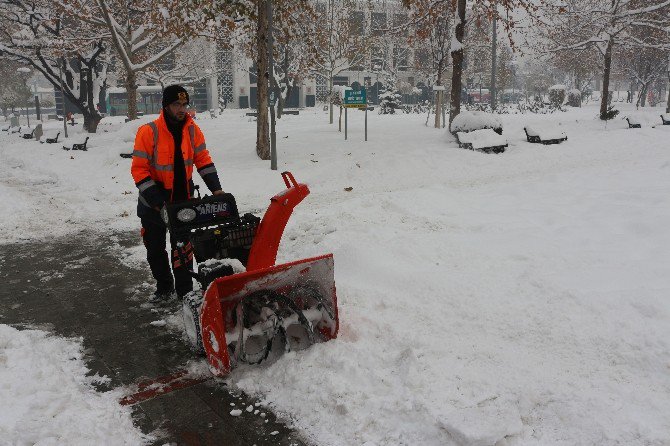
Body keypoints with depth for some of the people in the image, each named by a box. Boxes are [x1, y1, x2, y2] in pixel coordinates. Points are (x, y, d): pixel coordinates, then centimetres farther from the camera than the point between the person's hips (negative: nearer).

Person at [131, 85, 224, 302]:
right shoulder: (148, 132, -16)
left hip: (183, 200, 2)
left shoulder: (192, 130, -3)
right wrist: (156, 201, -21)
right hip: (154, 203, -1)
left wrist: (216, 187, -9)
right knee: (155, 249, 12)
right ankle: (164, 288, 32)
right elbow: (139, 169, -15)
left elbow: (203, 160, 3)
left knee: (183, 248, 2)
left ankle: (185, 291, 12)